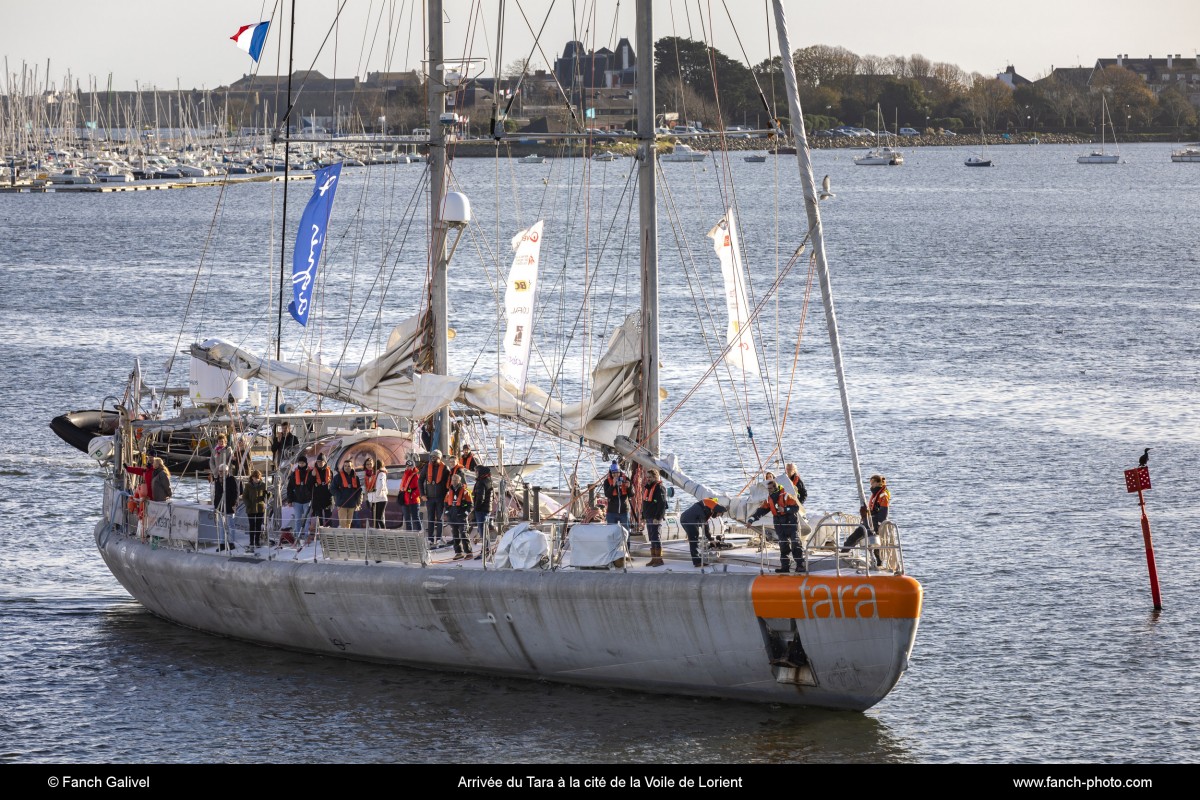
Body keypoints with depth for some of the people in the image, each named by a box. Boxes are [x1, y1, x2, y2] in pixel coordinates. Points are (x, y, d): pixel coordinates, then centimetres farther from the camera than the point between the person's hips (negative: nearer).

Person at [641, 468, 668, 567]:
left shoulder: (660, 488, -11)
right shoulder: (647, 488, 17)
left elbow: (662, 504, -18)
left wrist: (657, 517, -22)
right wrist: (643, 516, 18)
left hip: (656, 518, -9)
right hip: (648, 517, 9)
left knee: (655, 537, -10)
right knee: (652, 538, 10)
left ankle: (659, 559, -6)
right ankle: (653, 558, 14)